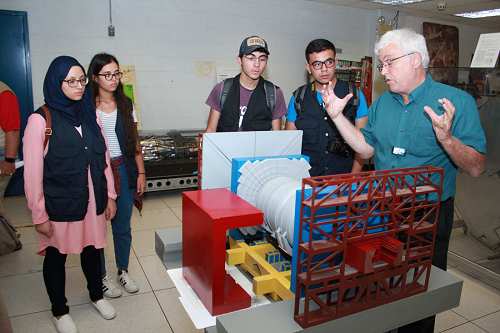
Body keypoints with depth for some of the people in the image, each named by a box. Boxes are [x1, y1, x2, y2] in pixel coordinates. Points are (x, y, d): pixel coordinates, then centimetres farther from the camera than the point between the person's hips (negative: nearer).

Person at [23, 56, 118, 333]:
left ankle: (96, 295, 44)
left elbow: (103, 159, 7)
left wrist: (109, 195, 7)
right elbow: (33, 173, -11)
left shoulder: (89, 114, 2)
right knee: (56, 256, 14)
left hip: (92, 201, 4)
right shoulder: (40, 120, -12)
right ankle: (59, 311, 36)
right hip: (59, 205, -4)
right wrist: (39, 216, -10)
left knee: (92, 249, 19)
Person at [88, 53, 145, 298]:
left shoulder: (126, 104, 6)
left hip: (123, 170, 3)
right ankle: (101, 276, 28)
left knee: (123, 226, 14)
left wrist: (141, 172, 5)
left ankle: (123, 271, 33)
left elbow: (134, 142, 7)